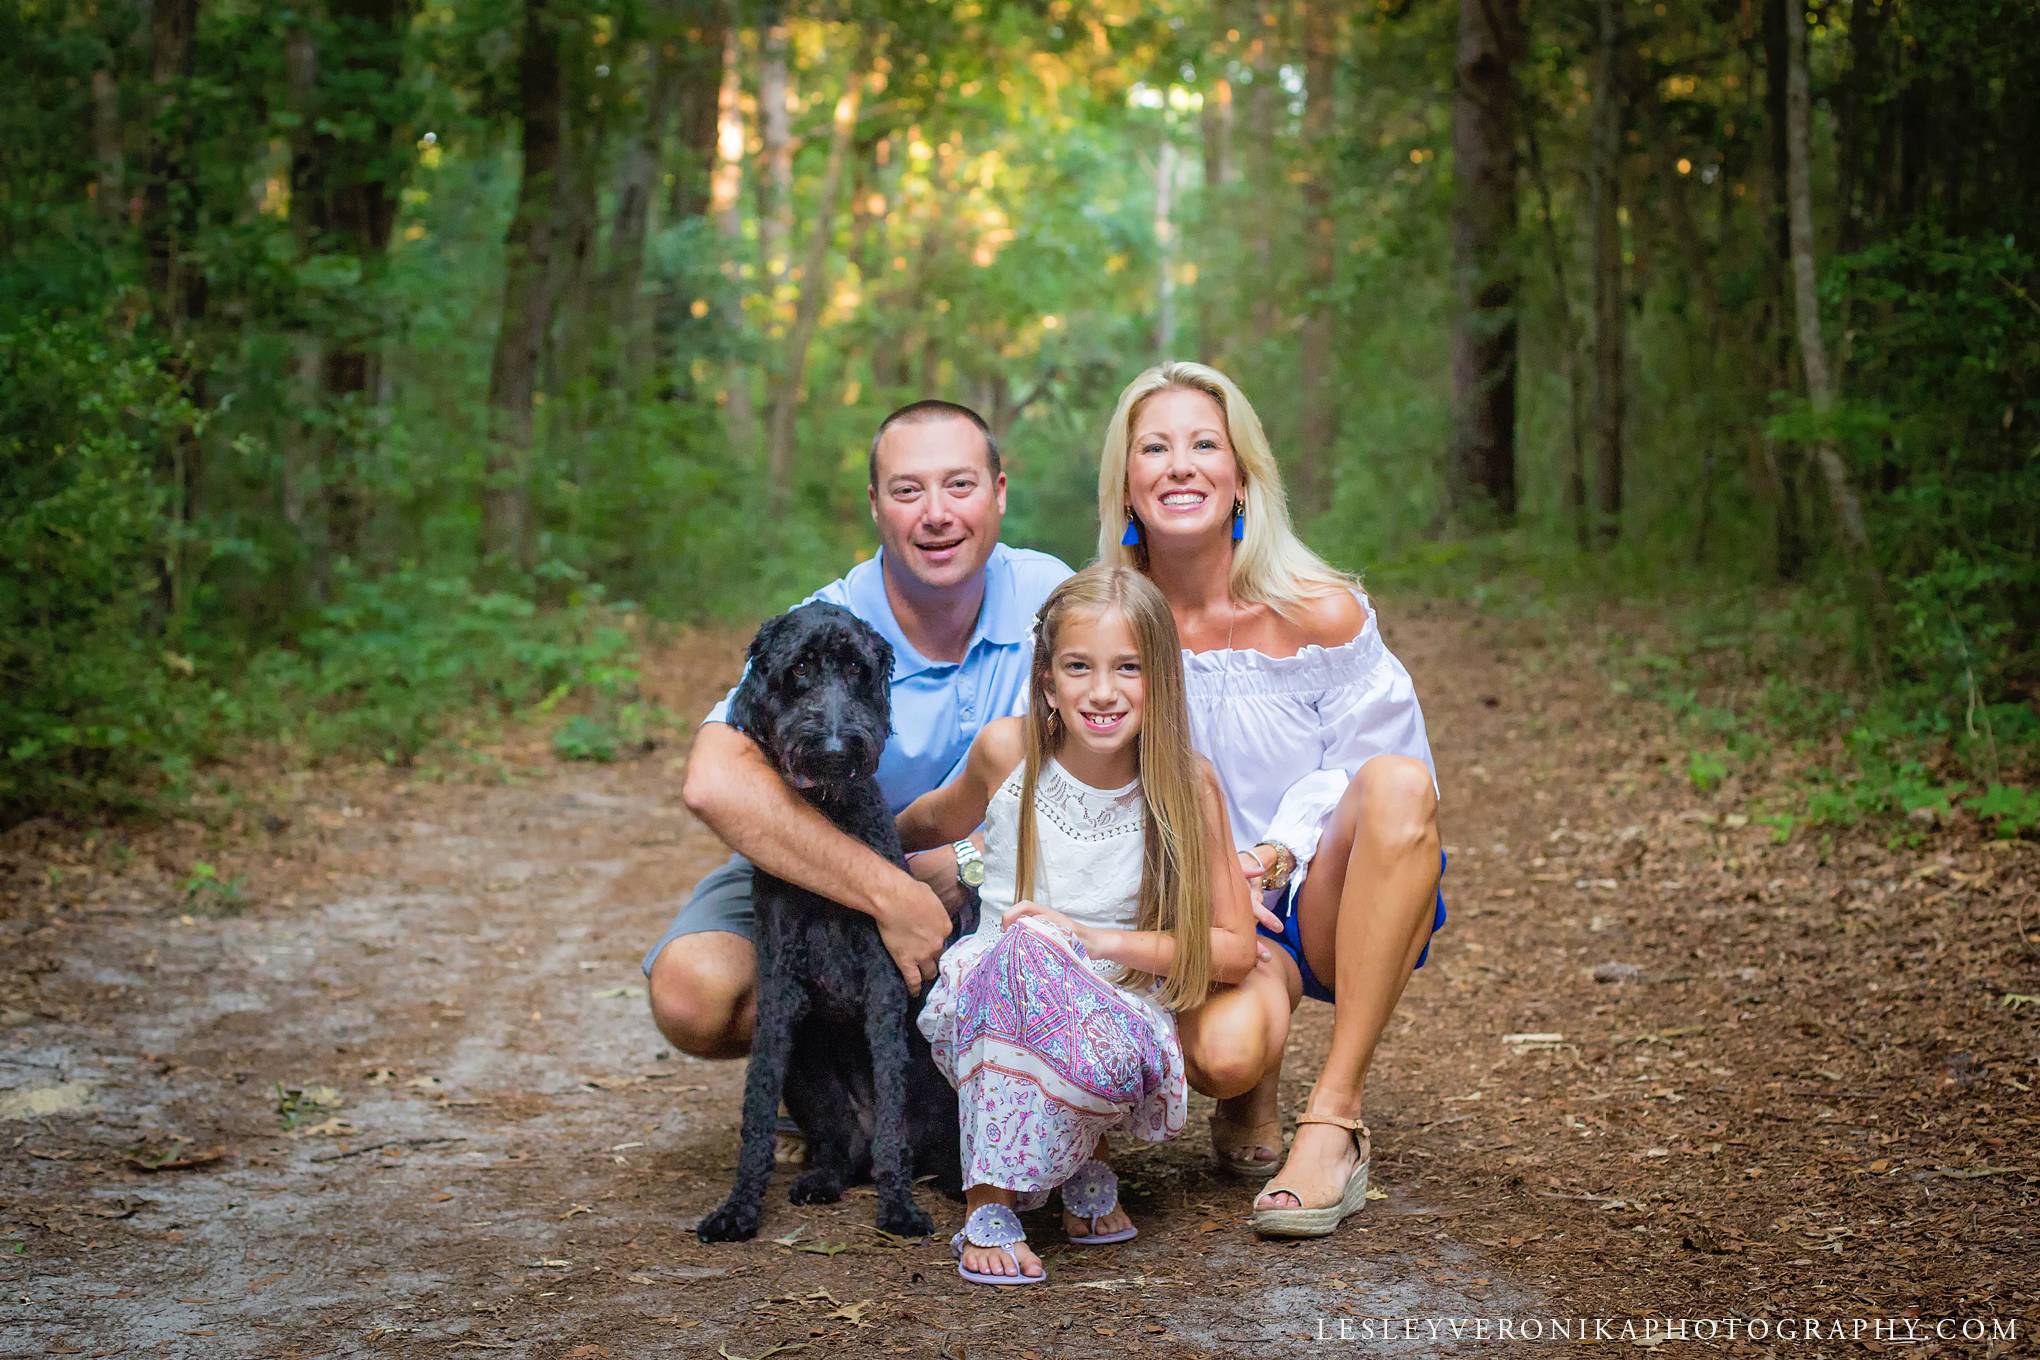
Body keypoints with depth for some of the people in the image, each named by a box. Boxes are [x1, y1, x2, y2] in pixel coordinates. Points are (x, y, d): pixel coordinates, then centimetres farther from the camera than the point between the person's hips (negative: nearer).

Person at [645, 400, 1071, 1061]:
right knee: (694, 995, -30)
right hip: (807, 877, -2)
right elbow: (715, 782, -40)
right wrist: (890, 896, -42)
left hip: (974, 883, 2)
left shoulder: (1047, 595, -12)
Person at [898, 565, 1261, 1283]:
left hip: (1120, 1013, 0)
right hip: (985, 1006, 1)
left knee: (1110, 1056, -39)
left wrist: (1098, 940, -16)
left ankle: (1085, 1157, -3)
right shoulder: (1007, 751, -6)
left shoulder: (1186, 784, -9)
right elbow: (929, 824, 17)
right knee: (1027, 947, -37)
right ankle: (987, 1209, -27)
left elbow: (1234, 949, -7)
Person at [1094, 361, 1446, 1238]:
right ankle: (1251, 1102, 10)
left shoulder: (1322, 615, -10)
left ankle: (1335, 1116, -25)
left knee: (1399, 781, -33)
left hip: (1334, 905, 1)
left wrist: (1282, 851, -19)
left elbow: (1364, 768, -1)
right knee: (1223, 1054, -35)